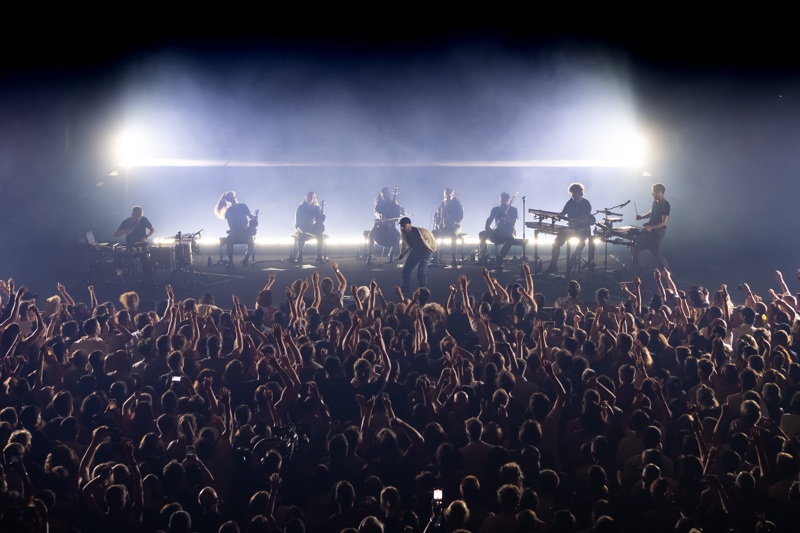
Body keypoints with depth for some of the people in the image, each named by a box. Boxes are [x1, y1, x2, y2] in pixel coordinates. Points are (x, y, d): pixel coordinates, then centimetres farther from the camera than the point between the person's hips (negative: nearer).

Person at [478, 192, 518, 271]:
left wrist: (506, 213, -23)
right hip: (497, 232, 3)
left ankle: (499, 258, -30)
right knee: (482, 234, -22)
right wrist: (487, 227, -24)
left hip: (508, 232, -3)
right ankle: (484, 256, -20)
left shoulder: (513, 210, -1)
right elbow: (489, 220, -1)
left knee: (510, 238, -41)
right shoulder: (496, 209, 8)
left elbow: (513, 224, -13)